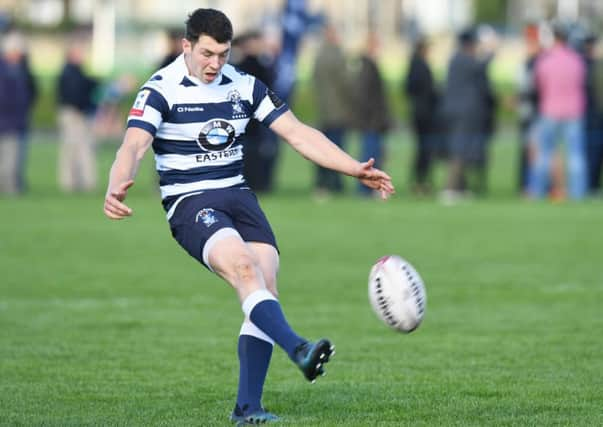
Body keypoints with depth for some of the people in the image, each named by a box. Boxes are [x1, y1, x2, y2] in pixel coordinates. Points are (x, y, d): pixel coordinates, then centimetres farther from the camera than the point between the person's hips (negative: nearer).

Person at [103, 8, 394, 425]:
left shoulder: (244, 86, 8)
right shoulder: (161, 90, -7)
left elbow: (299, 135, 9)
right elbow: (133, 145, -21)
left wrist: (356, 169, 1)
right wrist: (116, 188, -42)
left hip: (238, 196, 6)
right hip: (190, 203, -5)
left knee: (265, 287, -10)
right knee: (243, 266, -31)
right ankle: (299, 349, -48)